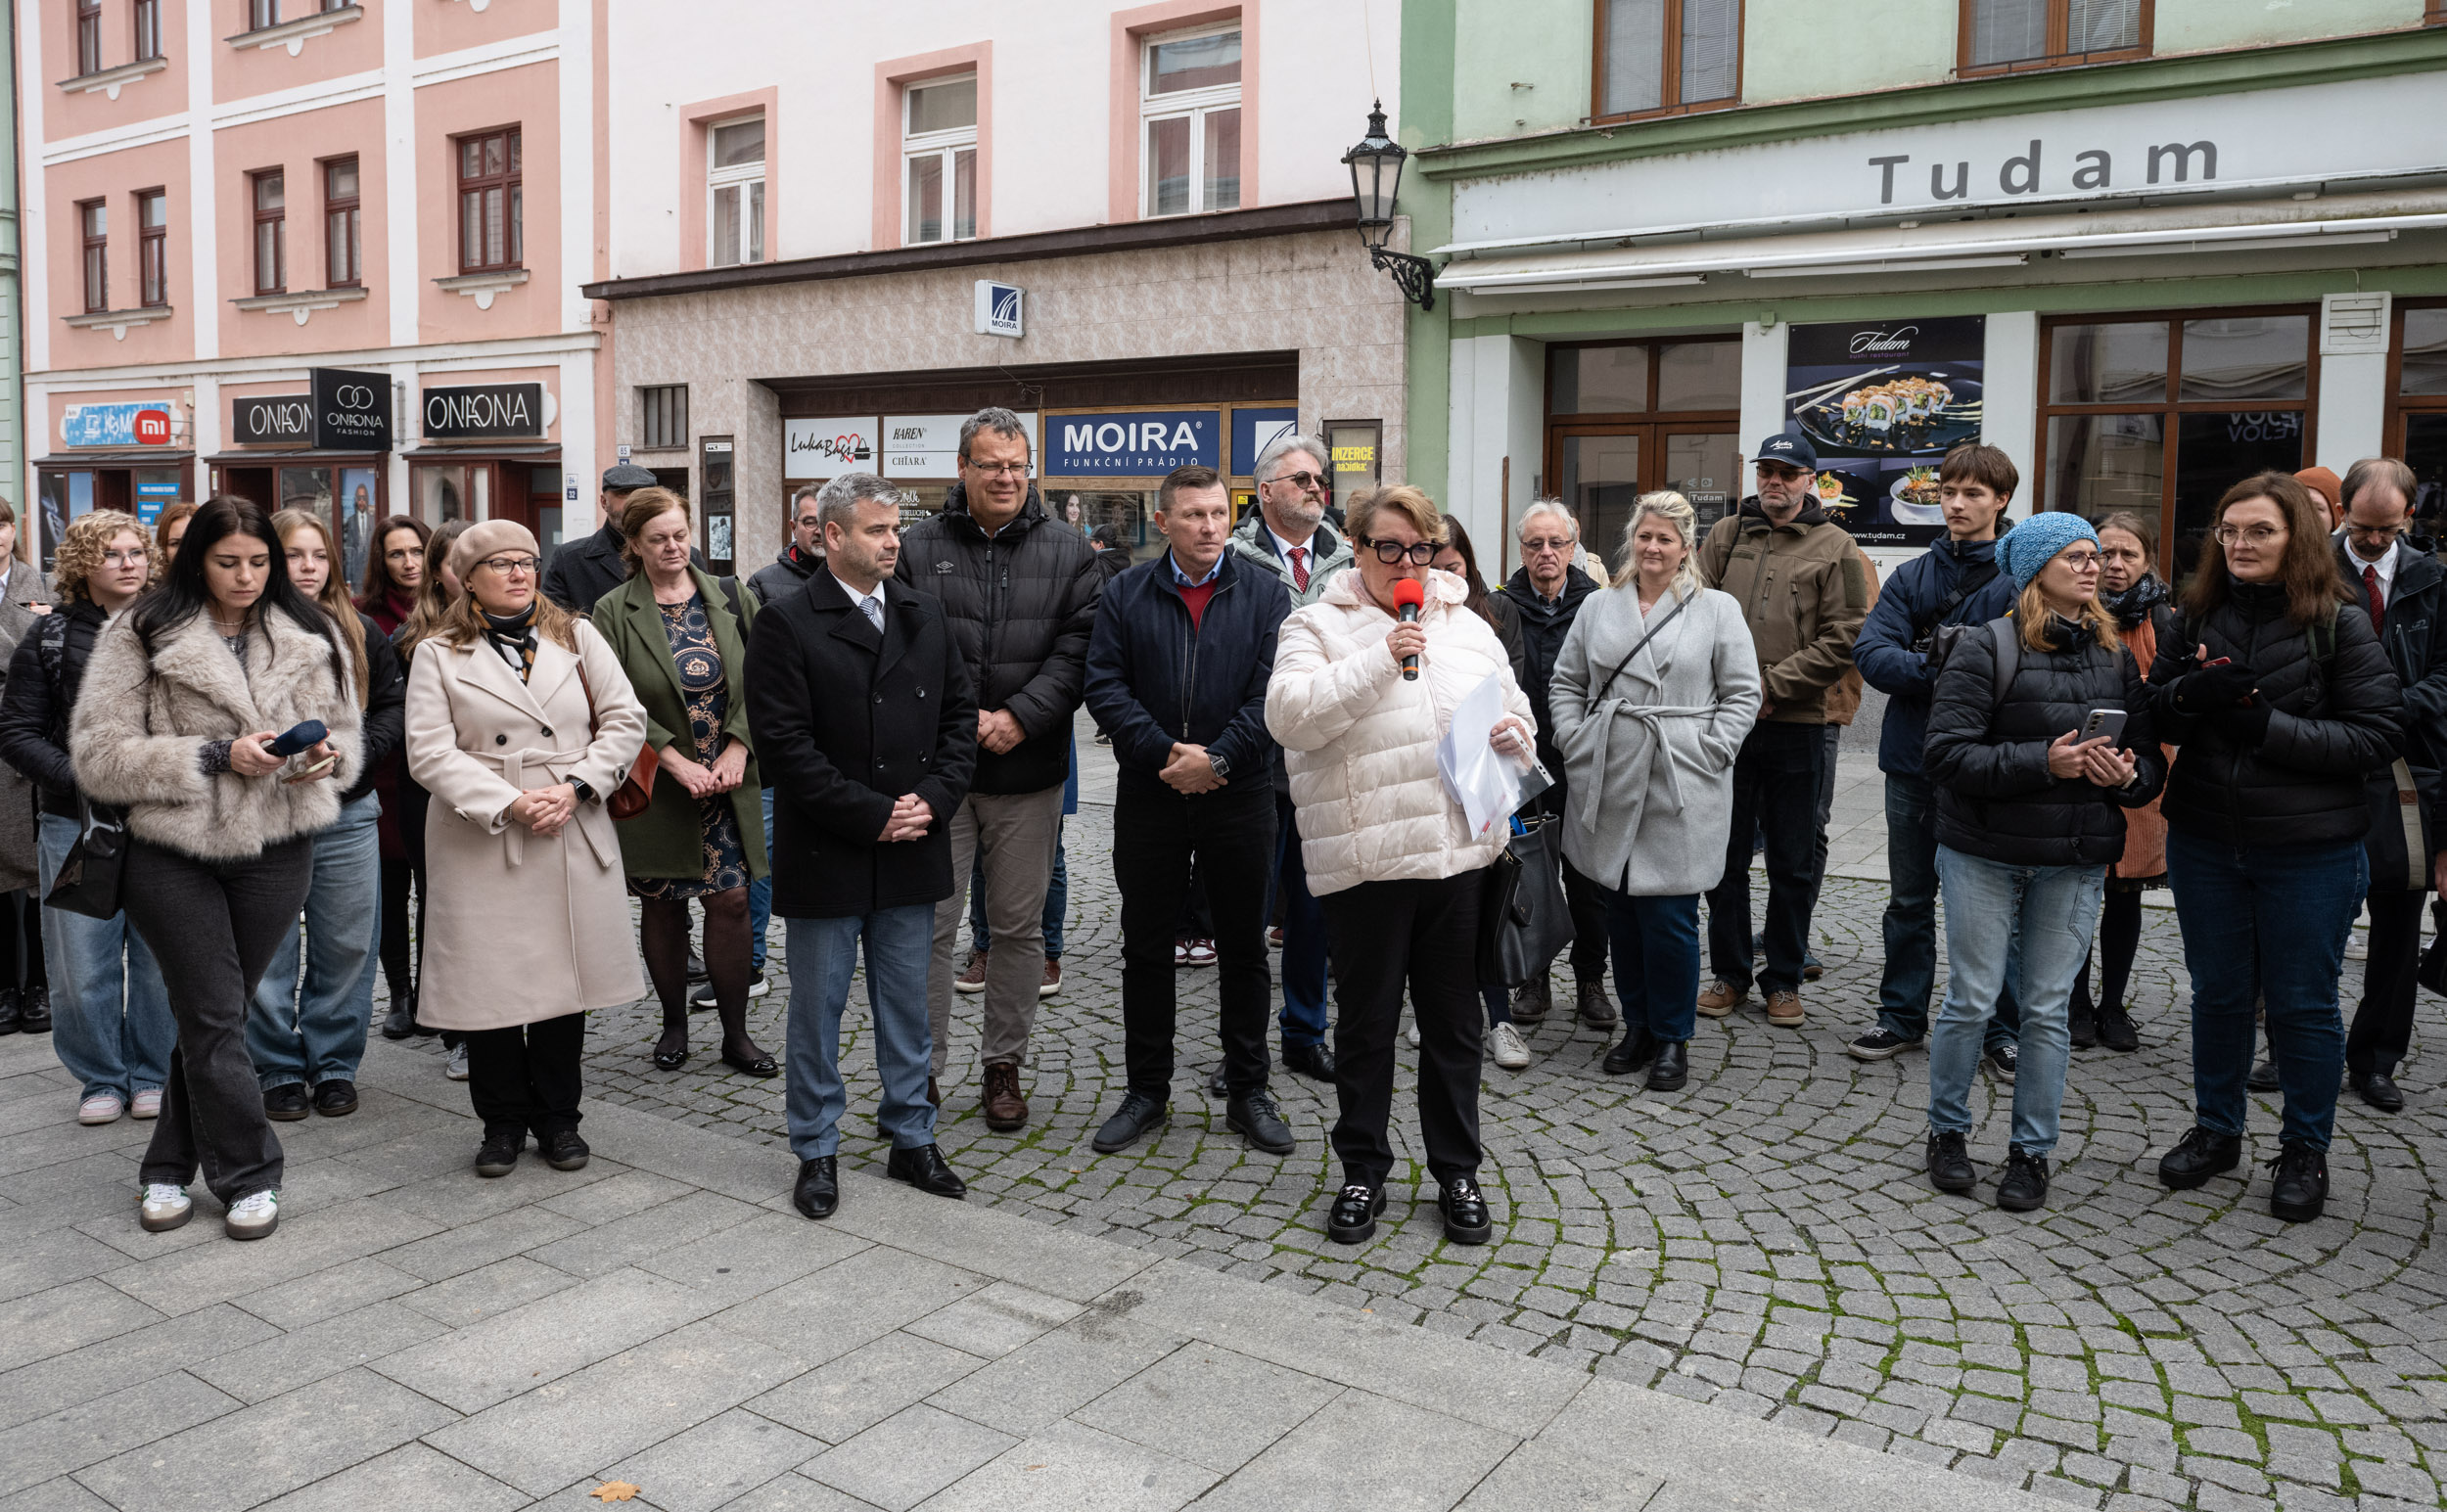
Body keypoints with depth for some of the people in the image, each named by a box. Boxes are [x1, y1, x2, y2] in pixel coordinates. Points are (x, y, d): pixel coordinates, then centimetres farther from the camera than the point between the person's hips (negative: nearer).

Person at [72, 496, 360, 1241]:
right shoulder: (140, 637, -4)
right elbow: (99, 756, -9)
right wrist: (215, 756, -18)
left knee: (210, 1016, 11)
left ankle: (169, 1170, 25)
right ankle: (248, 1177, 10)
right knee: (214, 1017, -2)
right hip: (172, 854, -3)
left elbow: (345, 735, 16)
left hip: (275, 855, 3)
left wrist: (325, 756, -8)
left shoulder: (311, 639, 7)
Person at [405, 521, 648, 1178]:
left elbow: (625, 720, 5)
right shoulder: (438, 655, 3)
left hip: (575, 840, 2)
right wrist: (510, 804, -16)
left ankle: (558, 1118, 22)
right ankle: (504, 1122, 19)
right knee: (491, 984, 2)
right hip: (482, 846, -2)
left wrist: (574, 787, -9)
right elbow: (431, 753, -6)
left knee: (566, 976, 7)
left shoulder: (578, 637, 10)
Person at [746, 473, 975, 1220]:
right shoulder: (785, 623, -9)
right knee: (817, 1009, 8)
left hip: (911, 851, 5)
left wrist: (932, 799, -6)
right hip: (826, 856, -4)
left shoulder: (925, 615, 8)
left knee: (907, 1006, 14)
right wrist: (871, 816, -15)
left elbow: (959, 713, 9)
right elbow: (785, 741, -14)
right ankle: (817, 1152, 22)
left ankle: (913, 1139, 27)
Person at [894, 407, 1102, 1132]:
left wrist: (1019, 718, -14)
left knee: (1019, 926, 10)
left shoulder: (1067, 551, 4)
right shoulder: (918, 548, 2)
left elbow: (1078, 649, -4)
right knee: (931, 924, 4)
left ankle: (1005, 1064, 24)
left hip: (1028, 771, 1)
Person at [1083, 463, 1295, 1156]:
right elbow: (1104, 686, -5)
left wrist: (1215, 758, -17)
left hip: (1239, 794, 0)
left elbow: (1273, 693, -7)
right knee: (1146, 946, 9)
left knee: (1244, 946, 8)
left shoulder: (1265, 594, 1)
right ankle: (1146, 1090, 22)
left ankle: (1247, 1091, 21)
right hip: (1148, 795, 1)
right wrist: (1167, 753, -15)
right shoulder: (1126, 595, 3)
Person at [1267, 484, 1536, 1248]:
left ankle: (1457, 1172, 26)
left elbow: (1514, 713, 22)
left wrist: (1511, 735, -2)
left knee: (1454, 1021, 12)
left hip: (1458, 850, 4)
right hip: (1363, 856, -3)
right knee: (1366, 1020, 8)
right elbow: (1287, 715, -15)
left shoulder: (1468, 628, 15)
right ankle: (1363, 1171, 23)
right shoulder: (1318, 625, 0)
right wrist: (1378, 661, -19)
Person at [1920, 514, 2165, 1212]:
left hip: (2076, 862, 4)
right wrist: (2043, 762, -23)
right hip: (1985, 853, -4)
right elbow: (1948, 754, -15)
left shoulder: (2117, 656, 9)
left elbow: (2150, 756, 13)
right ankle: (1947, 1131, 22)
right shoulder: (1988, 646, -7)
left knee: (2048, 1009, 7)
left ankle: (2032, 1152, 20)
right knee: (1973, 999, 3)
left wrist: (2130, 774, -10)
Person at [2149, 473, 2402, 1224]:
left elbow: (2376, 737, -12)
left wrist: (2268, 723, -21)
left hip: (2309, 852, -3)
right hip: (2205, 843, 4)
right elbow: (2155, 713, 7)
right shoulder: (2201, 617, 3)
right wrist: (2188, 693, -15)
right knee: (2217, 993, 16)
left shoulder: (2339, 626, -9)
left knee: (2302, 1003, 8)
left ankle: (2305, 1151, 26)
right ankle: (2215, 1130, 33)